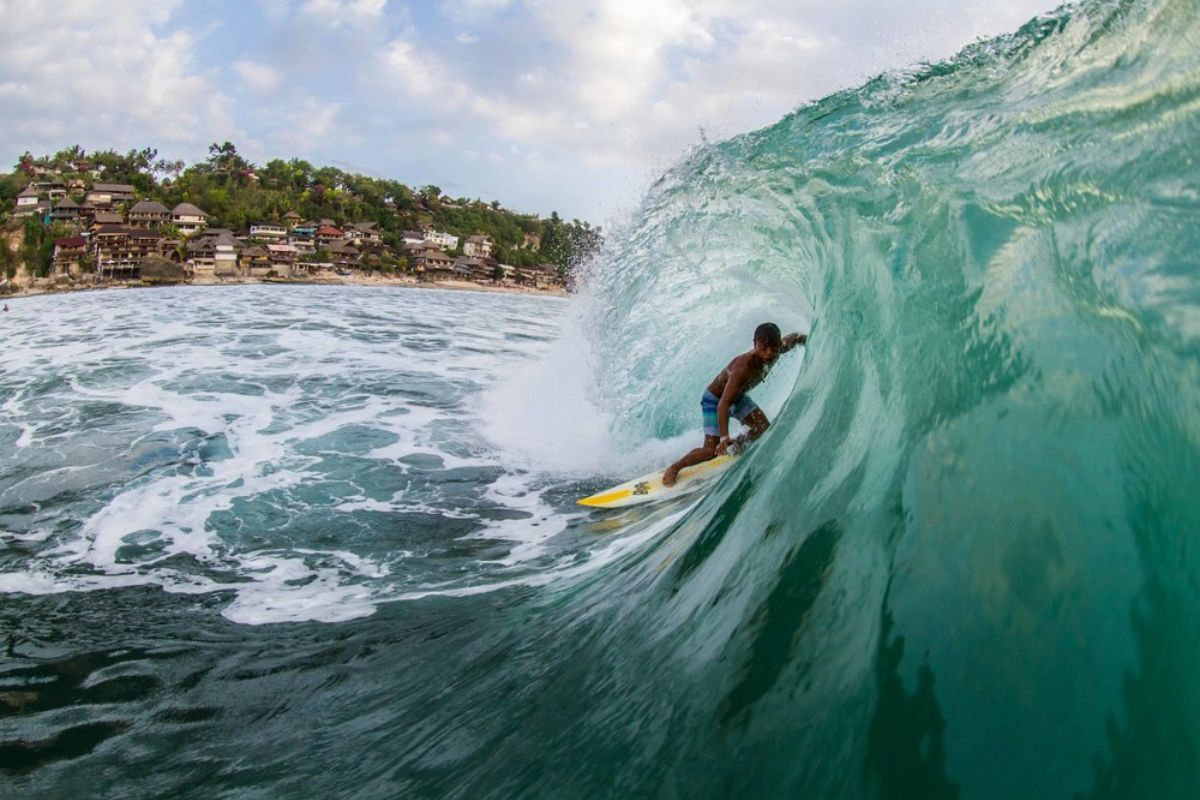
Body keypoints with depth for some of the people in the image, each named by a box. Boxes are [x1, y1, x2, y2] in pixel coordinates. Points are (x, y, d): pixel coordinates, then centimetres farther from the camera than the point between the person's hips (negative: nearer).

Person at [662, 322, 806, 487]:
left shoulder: (775, 352, -20)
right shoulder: (744, 367, -42)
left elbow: (793, 338, 6)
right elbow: (723, 404, -44)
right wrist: (724, 438, -50)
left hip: (738, 396, 7)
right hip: (715, 400, -7)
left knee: (765, 429, -2)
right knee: (712, 451, -13)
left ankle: (736, 445, 25)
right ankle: (674, 468, 8)